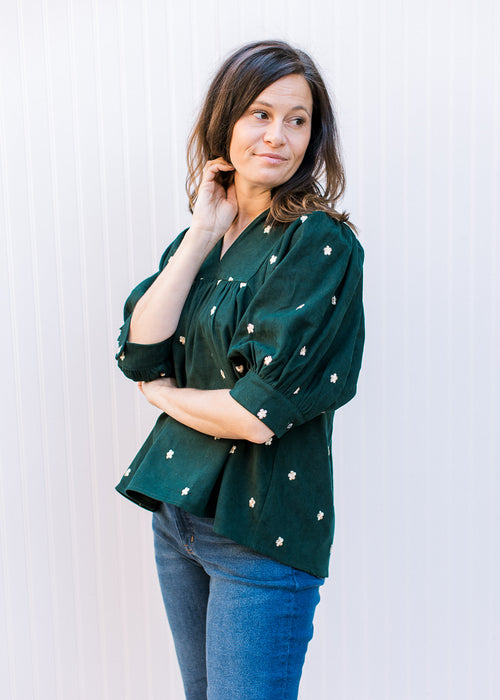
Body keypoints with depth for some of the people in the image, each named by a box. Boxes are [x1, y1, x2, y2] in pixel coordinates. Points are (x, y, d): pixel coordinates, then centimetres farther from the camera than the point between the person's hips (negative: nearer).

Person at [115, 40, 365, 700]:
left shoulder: (320, 243, -15)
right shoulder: (200, 233, 5)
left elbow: (261, 414, -21)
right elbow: (139, 354, -8)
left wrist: (166, 394, -4)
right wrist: (203, 234, -11)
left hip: (262, 528, -7)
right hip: (177, 510, 7)